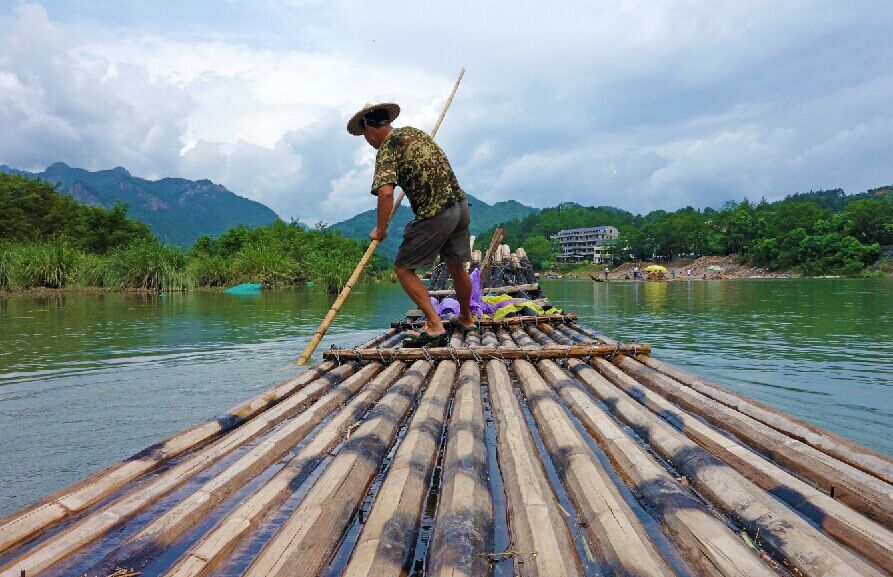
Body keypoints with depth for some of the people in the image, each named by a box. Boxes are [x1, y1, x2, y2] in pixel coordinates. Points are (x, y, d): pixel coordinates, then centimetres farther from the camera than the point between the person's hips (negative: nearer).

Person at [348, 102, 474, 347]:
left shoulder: (386, 149, -9)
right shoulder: (413, 131, 16)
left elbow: (386, 192, -24)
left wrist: (380, 230, -12)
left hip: (435, 214, -8)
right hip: (460, 203, 8)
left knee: (403, 268, 2)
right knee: (456, 266, 21)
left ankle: (435, 327, -5)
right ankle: (466, 319, 38)